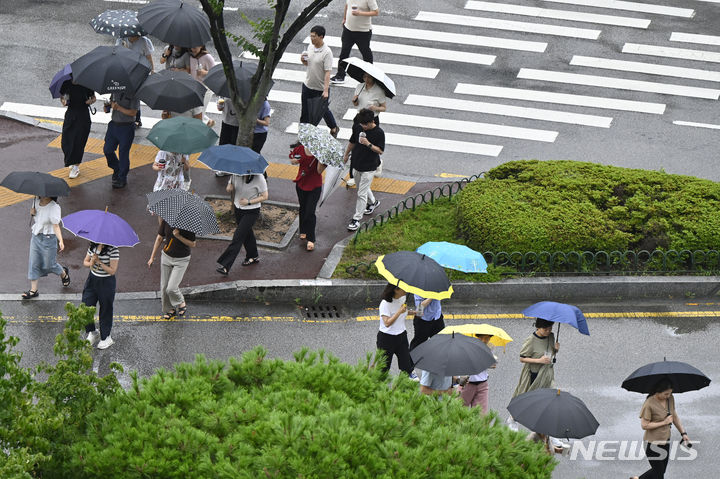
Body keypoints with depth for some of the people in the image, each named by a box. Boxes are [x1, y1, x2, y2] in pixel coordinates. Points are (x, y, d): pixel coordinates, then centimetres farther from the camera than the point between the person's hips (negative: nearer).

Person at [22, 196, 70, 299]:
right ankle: (33, 290, 14)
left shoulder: (54, 207, -21)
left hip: (48, 238, -6)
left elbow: (56, 226, -21)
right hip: (36, 236, 6)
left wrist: (61, 241, -32)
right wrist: (32, 212, -6)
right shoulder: (36, 201, -2)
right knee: (33, 263, 6)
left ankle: (64, 274, 41)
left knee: (49, 264, 9)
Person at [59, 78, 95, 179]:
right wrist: (63, 101, -10)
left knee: (79, 141, -5)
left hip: (83, 116, -3)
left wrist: (90, 101, -17)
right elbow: (62, 96, 12)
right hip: (70, 114, 3)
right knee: (65, 141, 2)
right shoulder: (66, 84, 0)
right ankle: (72, 162, 27)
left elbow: (93, 97, 5)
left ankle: (75, 167, 3)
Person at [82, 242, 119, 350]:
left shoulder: (113, 250, -18)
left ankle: (106, 338, 26)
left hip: (106, 283, -5)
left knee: (105, 310, 8)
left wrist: (99, 262, -25)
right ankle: (92, 333, 30)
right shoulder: (92, 246, -1)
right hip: (92, 280, 5)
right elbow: (85, 262, 10)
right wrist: (90, 263, -13)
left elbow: (112, 271, -20)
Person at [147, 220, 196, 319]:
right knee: (164, 287, 8)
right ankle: (169, 310, 29)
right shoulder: (166, 221, -8)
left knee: (171, 288, -11)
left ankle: (181, 303, 19)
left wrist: (178, 236, -30)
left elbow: (192, 244, -15)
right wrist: (152, 257, 8)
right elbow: (159, 238, 4)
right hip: (166, 257, 4)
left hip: (181, 260, -4)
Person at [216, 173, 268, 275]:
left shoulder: (259, 178, -21)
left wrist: (249, 202, -22)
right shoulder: (236, 174, -9)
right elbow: (230, 184, 9)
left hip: (251, 212, -6)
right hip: (238, 209, 6)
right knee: (247, 234, 21)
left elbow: (264, 196, -13)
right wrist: (229, 187, -17)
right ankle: (253, 257, 44)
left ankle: (225, 266, -14)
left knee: (238, 237, -11)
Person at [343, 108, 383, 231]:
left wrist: (368, 144, -30)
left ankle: (356, 219, 3)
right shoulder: (357, 127, -4)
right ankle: (373, 202, 53)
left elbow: (380, 151, -16)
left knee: (361, 194, -5)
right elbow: (352, 141, 13)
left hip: (369, 167, -6)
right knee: (362, 187, 26)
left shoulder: (379, 133, -19)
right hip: (357, 163, 6)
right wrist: (346, 154, 23)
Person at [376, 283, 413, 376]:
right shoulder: (385, 303, -23)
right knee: (384, 367, 6)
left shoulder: (403, 298, -1)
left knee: (406, 365, 5)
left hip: (401, 336, 6)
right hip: (386, 338, -6)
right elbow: (387, 323, -28)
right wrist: (399, 312, -32)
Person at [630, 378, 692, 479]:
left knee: (661, 470, 19)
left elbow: (674, 416, 14)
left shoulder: (670, 399, -2)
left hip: (665, 441, 8)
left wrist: (683, 433, 11)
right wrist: (664, 422, -21)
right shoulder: (649, 404, -23)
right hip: (653, 443, -8)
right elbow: (644, 425, -22)